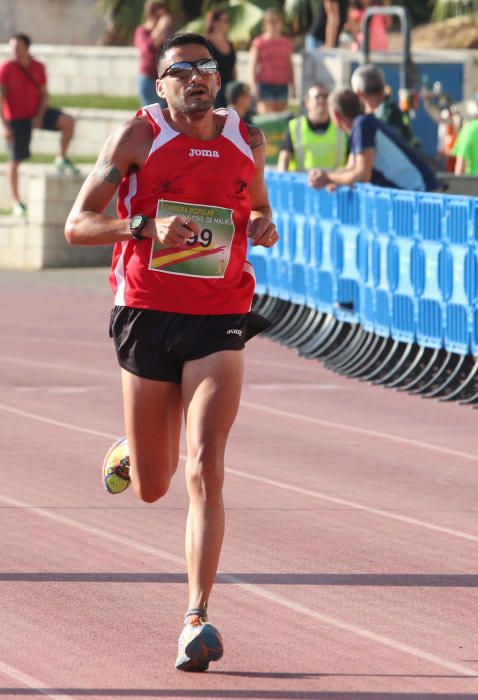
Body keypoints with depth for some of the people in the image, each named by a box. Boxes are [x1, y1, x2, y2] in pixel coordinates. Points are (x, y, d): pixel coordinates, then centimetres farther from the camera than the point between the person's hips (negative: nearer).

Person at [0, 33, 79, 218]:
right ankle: (16, 202, 12)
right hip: (15, 119, -3)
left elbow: (44, 94, 5)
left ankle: (62, 159, 0)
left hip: (36, 113, 3)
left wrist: (40, 116, -11)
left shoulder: (38, 67, -2)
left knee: (68, 121, -18)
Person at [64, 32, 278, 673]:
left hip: (219, 322, 1)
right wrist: (146, 227, -22)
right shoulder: (139, 135, -2)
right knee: (151, 488, 10)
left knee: (204, 469, -16)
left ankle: (197, 619, -18)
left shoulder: (247, 141, 8)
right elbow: (77, 224, -5)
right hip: (147, 315, -1)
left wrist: (264, 226, 2)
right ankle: (130, 451, 49)